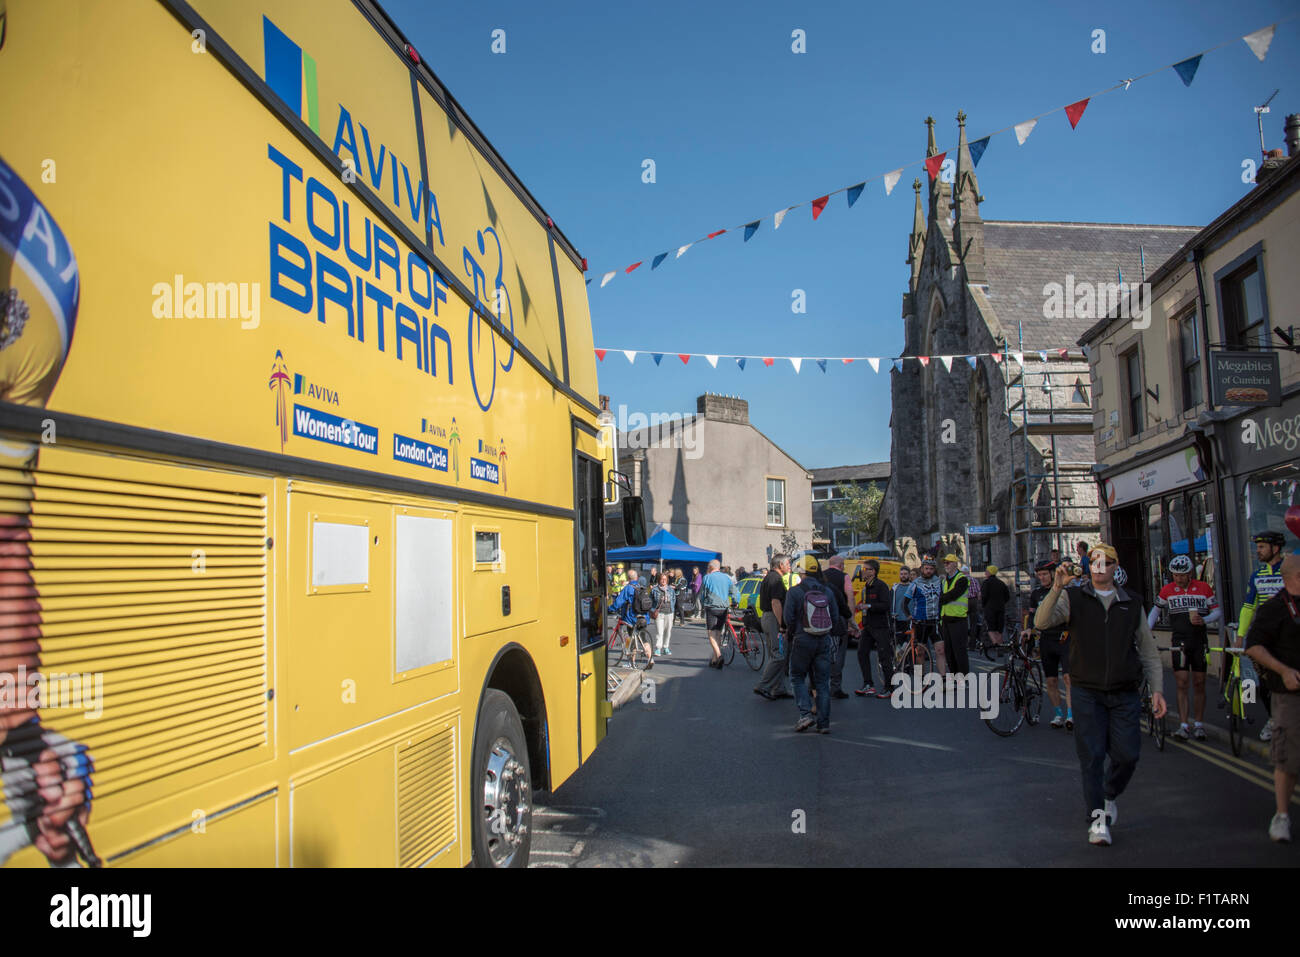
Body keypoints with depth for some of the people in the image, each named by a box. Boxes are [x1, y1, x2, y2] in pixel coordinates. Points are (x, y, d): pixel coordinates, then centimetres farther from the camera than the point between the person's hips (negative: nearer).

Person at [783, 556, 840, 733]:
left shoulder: (794, 592, -9)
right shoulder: (827, 591, 3)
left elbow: (788, 618, -9)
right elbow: (835, 616, 5)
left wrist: (791, 632, 10)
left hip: (803, 640, -3)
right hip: (824, 641, 3)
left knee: (797, 678, 12)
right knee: (822, 682, 9)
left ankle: (805, 713, -5)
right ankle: (823, 723, 8)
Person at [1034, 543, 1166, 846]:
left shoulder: (1132, 603, 11)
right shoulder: (1073, 598, 4)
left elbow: (1149, 651, 14)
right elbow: (1042, 622, -12)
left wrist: (1157, 689, 5)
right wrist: (1056, 589, -23)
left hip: (1125, 694, 2)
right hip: (1087, 693, -2)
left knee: (1127, 755, -1)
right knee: (1091, 756, -4)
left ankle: (1109, 797, 27)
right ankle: (1097, 817, 6)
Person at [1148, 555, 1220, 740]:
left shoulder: (1204, 588, 3)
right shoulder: (1167, 590, 4)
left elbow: (1218, 611, 6)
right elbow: (1156, 610, 14)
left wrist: (1204, 620, -14)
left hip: (1199, 641, 1)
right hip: (1179, 641, 0)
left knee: (1199, 684, 4)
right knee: (1182, 684, -5)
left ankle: (1198, 724, 15)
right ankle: (1183, 725, -4)